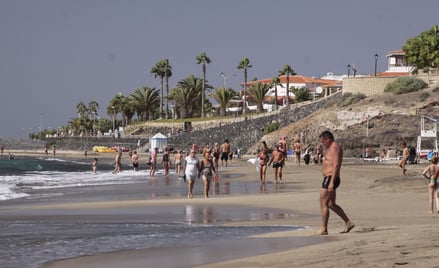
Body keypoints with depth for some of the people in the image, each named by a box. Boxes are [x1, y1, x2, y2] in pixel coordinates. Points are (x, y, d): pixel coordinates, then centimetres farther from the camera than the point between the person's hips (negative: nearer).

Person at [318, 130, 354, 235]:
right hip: (331, 179, 11)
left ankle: (323, 229, -3)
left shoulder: (334, 148, -14)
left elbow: (336, 166, -22)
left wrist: (331, 182, -26)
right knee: (331, 204, 14)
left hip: (330, 179, -11)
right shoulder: (332, 148, 18)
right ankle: (348, 223, 14)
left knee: (323, 204, -6)